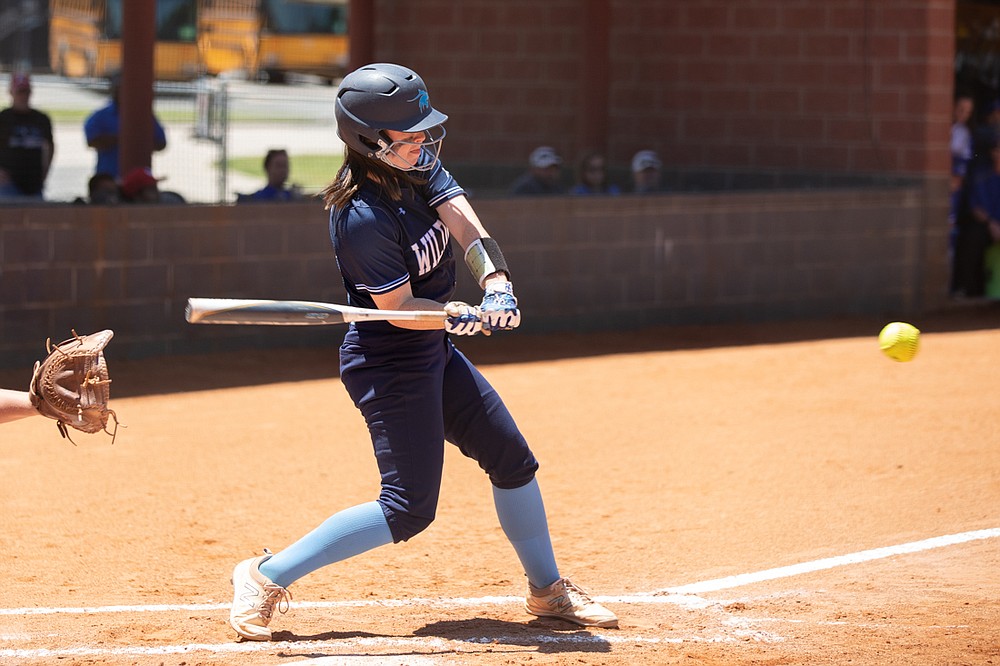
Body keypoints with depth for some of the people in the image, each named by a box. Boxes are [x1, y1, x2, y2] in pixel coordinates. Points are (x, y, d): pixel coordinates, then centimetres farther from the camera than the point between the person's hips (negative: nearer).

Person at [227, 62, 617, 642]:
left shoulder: (420, 168, -2)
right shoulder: (364, 217, -26)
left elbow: (468, 227, -13)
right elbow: (399, 308, -23)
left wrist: (497, 290, -30)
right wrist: (463, 315, -38)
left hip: (435, 355, 9)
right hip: (390, 364, -9)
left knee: (512, 458, 14)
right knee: (409, 509, -11)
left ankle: (548, 590, 31)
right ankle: (267, 576, -4)